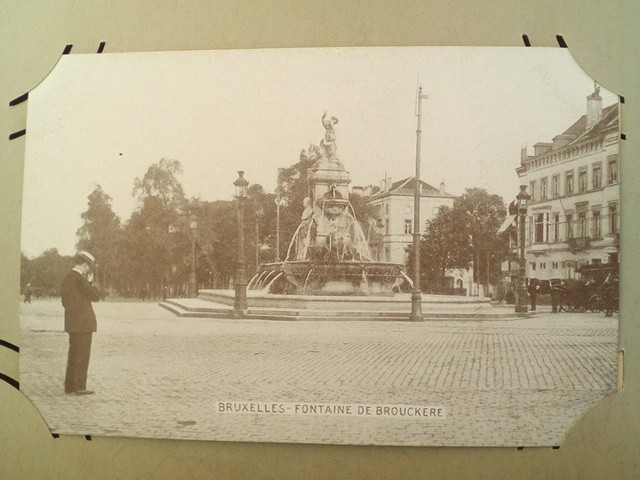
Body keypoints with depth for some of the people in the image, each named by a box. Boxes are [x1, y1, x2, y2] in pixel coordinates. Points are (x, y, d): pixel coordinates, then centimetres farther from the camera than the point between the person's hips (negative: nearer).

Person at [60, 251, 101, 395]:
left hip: (72, 323, 9)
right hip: (83, 322, -9)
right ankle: (80, 387, 0)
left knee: (73, 354, 15)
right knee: (83, 355, -3)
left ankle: (70, 386, 19)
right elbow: (96, 296, -12)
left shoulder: (66, 279, 12)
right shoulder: (80, 279, -16)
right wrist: (91, 282, 1)